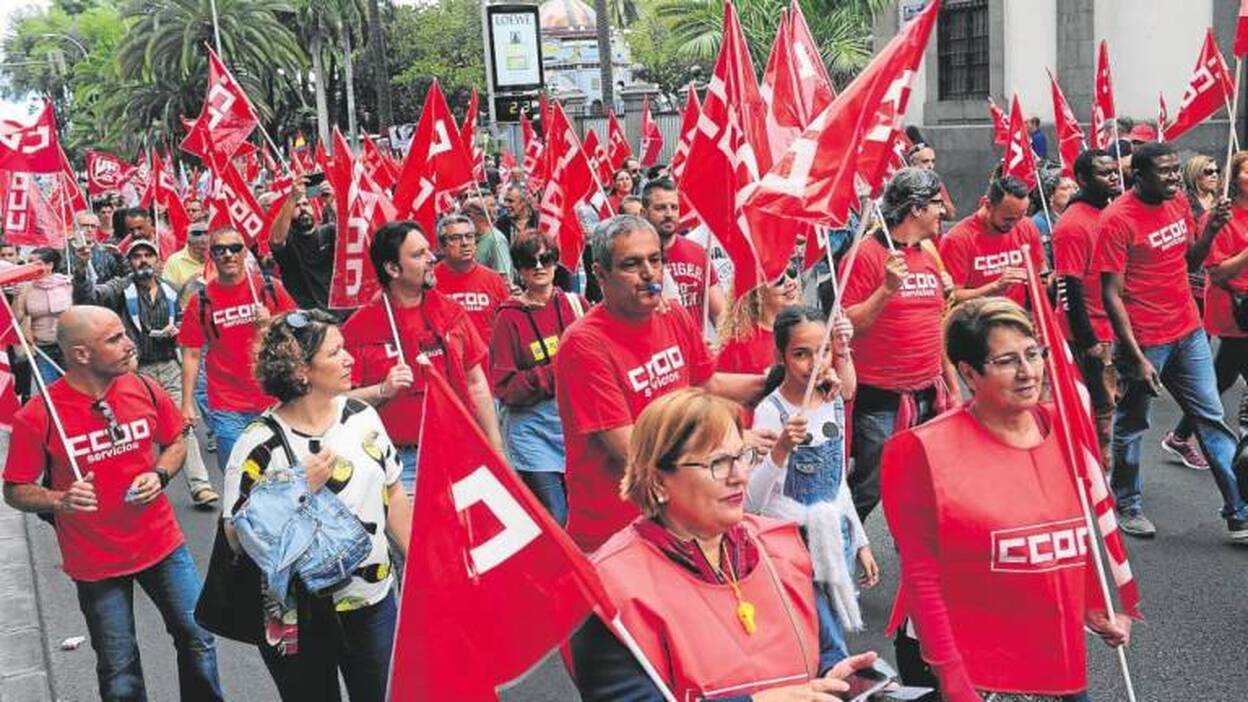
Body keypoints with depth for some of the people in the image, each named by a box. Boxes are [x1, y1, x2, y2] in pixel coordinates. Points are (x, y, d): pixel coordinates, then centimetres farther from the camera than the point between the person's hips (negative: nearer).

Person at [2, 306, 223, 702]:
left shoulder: (145, 390, -8)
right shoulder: (37, 417, -17)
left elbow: (176, 442, 10)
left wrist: (159, 475, -10)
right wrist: (61, 500, -26)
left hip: (161, 545, 3)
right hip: (95, 562, -3)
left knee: (197, 639, 12)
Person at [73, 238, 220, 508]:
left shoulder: (170, 291, 11)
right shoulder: (121, 288, -1)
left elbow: (182, 321, 23)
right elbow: (88, 296, -18)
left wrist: (175, 329, 0)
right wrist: (81, 269, -35)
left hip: (170, 367, 3)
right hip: (136, 371, -2)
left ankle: (200, 486, -1)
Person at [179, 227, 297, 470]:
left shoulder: (270, 289, 0)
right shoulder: (201, 301, -1)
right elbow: (191, 355, 3)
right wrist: (187, 404, 0)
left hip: (273, 402, 1)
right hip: (227, 409, -1)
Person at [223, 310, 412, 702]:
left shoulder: (362, 416, -1)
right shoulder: (260, 445, -17)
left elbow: (392, 494, 8)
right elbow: (238, 536, -18)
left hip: (374, 601, 5)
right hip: (299, 621, -4)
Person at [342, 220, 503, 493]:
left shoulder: (450, 312, 8)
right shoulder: (360, 327, -4)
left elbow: (476, 385, 10)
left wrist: (496, 450, 8)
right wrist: (382, 391, -20)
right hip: (400, 463, -3)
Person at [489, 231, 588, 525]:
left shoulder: (576, 304, 6)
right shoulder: (510, 317, -4)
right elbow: (503, 387, -7)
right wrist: (552, 374, -16)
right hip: (533, 432, -3)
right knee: (554, 523, -3)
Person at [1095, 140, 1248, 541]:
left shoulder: (1179, 203, 5)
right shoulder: (1117, 220, -16)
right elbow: (1111, 295, -17)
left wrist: (1211, 228, -3)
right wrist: (1137, 358, -19)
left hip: (1188, 332, 6)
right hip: (1144, 340, -6)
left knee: (1212, 420, 7)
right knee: (1131, 425, 10)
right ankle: (1127, 505, 29)